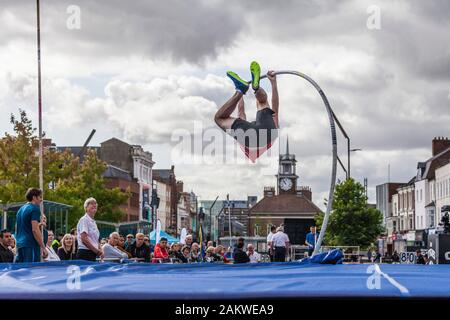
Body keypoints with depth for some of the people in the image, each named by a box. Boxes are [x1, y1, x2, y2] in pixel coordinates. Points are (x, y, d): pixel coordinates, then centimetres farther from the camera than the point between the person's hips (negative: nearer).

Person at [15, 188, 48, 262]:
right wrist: (43, 248, -16)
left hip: (19, 244, 9)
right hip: (31, 245, -9)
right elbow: (35, 230, -17)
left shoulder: (21, 209, 19)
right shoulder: (34, 209, -8)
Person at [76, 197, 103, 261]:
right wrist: (96, 250, -14)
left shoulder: (93, 222, 20)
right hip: (85, 254, -9)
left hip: (93, 255, 9)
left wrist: (100, 250, 6)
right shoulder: (84, 220, -7)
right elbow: (84, 239, -17)